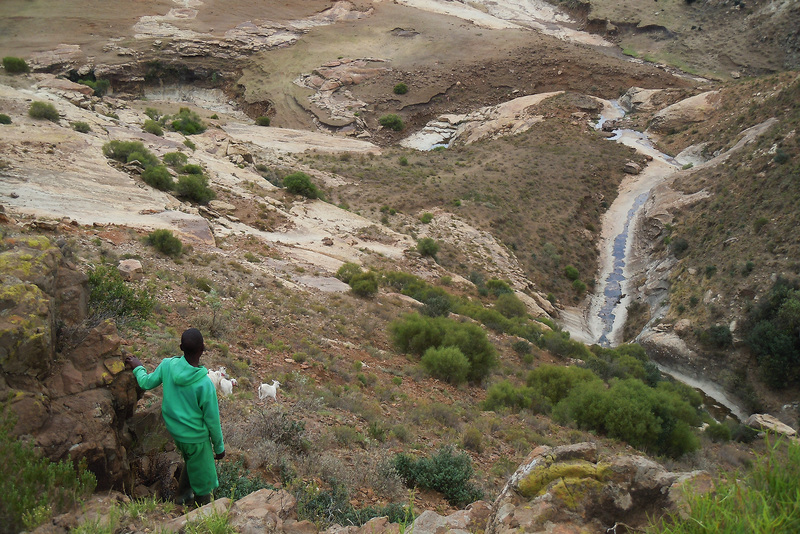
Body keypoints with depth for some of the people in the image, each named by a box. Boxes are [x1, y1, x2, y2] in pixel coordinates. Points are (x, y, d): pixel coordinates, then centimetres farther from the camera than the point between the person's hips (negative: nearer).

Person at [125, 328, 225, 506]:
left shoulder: (167, 365, -18)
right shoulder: (205, 384, -31)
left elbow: (146, 383, 2)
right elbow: (212, 421, -18)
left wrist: (138, 368, 24)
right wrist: (219, 447, -2)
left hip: (174, 429, 6)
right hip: (196, 436, -6)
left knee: (190, 461, 33)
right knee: (203, 478, 16)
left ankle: (183, 497, 50)